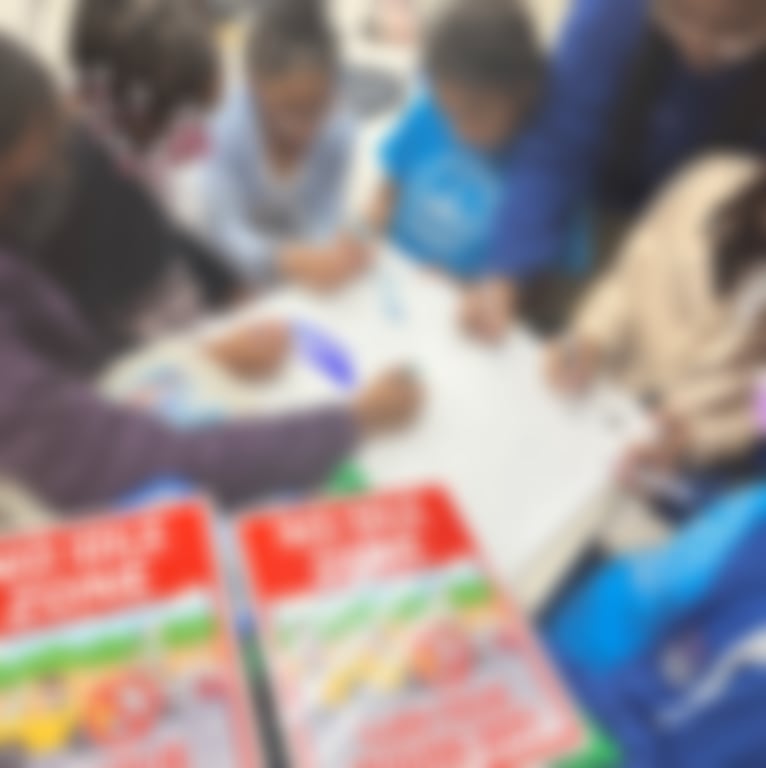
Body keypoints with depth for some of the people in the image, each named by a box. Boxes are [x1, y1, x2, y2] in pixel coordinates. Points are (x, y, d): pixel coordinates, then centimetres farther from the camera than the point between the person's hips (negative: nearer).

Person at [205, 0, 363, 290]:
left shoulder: (339, 131, -22)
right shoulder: (230, 128, -28)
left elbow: (323, 220, -21)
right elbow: (225, 227, -31)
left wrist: (323, 254, -43)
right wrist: (284, 259, -48)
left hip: (303, 249, 4)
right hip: (243, 258, -3)